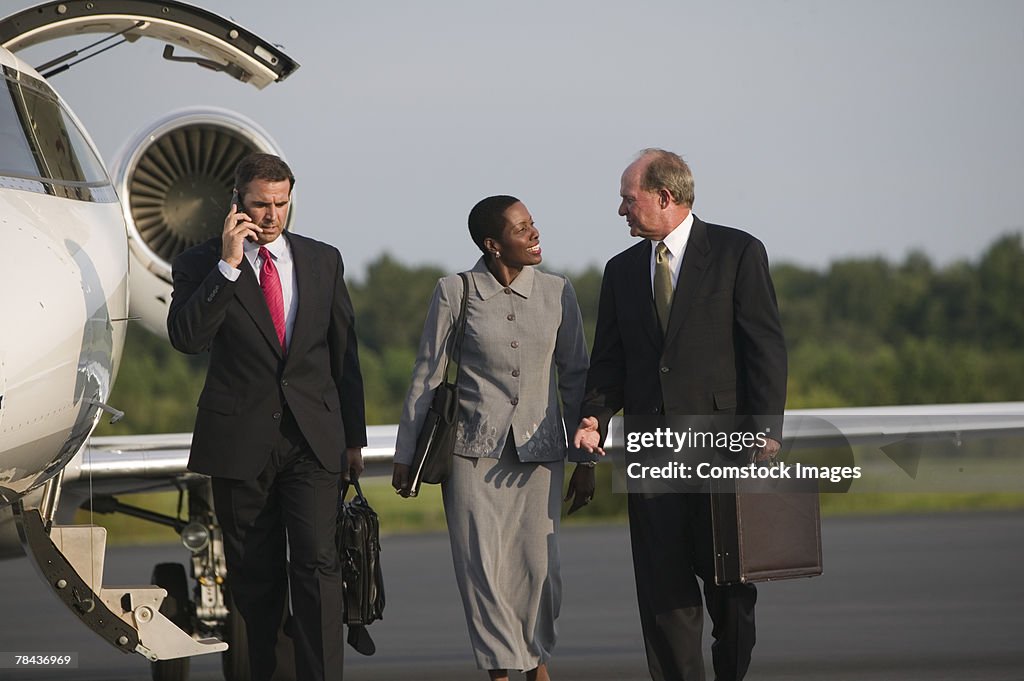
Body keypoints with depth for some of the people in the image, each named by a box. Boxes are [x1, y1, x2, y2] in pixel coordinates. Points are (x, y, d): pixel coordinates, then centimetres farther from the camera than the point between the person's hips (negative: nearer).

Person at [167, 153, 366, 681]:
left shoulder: (323, 261, 8)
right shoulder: (201, 265, 0)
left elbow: (344, 351, 14)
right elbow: (186, 337, -17)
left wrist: (354, 436, 13)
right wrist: (228, 265, -20)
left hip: (313, 436, 1)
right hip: (239, 440, -1)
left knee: (317, 564, -12)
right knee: (254, 574, 6)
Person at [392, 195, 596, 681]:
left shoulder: (556, 293, 3)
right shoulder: (455, 293, -3)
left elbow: (575, 376, 9)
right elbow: (426, 377, 3)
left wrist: (584, 459, 9)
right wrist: (406, 455, 5)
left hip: (539, 449, 2)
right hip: (474, 450, -1)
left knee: (539, 564, -1)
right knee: (481, 567, -5)